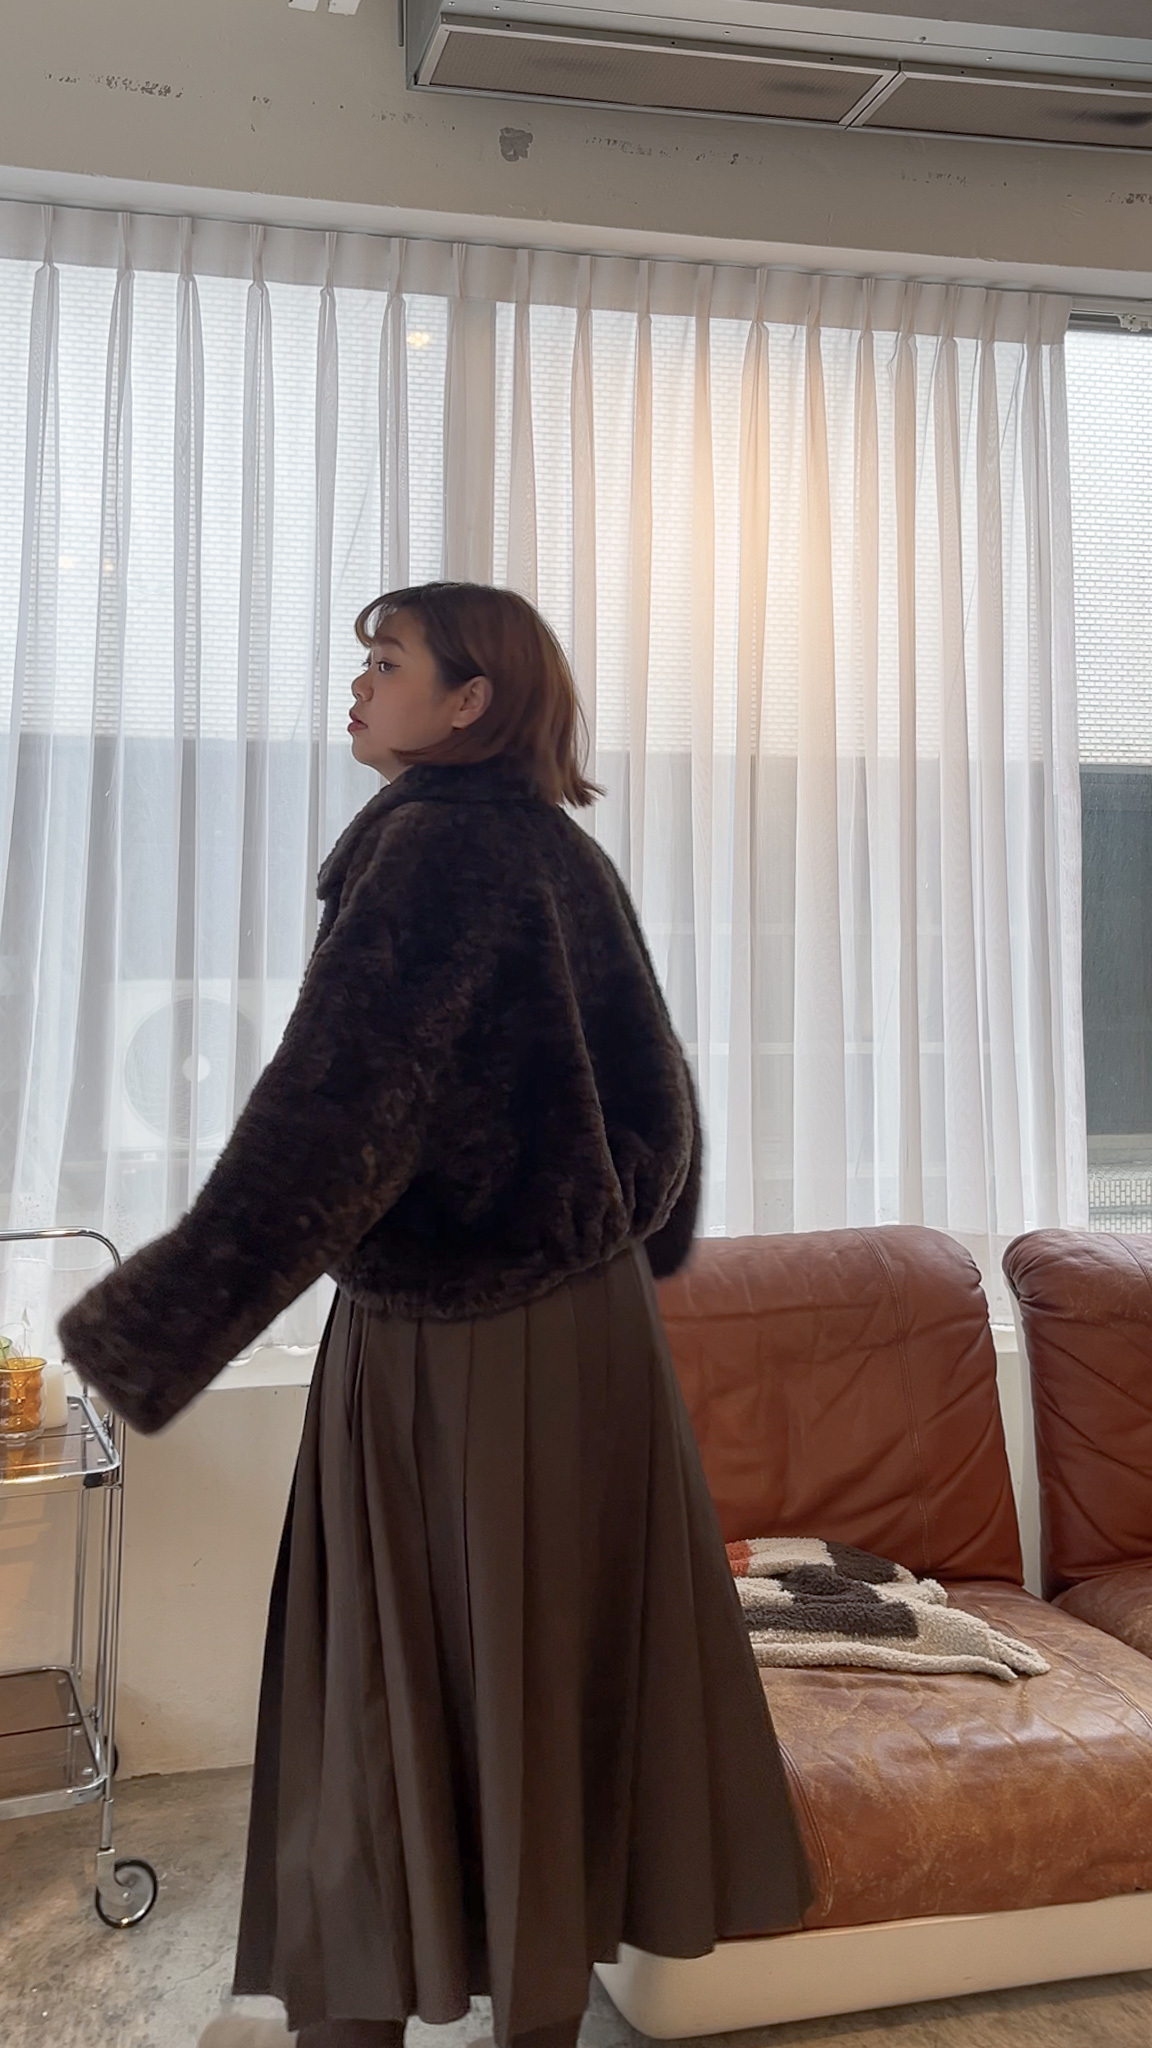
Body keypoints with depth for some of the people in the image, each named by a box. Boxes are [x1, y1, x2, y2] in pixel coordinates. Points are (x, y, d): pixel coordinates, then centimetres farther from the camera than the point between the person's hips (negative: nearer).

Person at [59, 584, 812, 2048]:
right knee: (560, 1647, 16)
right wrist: (636, 1241, 31)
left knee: (401, 1660, 7)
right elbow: (650, 1085, 15)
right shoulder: (563, 853, 8)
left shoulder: (432, 848, -15)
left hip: (450, 1336, -8)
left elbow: (333, 1105, -25)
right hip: (587, 1318, 8)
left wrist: (155, 1326, -25)